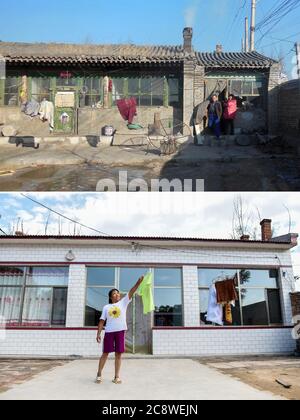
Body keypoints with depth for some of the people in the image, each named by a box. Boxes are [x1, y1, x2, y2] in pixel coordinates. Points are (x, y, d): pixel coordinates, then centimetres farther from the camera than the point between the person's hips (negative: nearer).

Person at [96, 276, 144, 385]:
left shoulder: (123, 302, 7)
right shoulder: (106, 307, 9)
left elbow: (131, 292, -4)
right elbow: (102, 321, 8)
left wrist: (139, 282, -16)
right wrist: (98, 333, 0)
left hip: (120, 331, 0)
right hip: (109, 332, 0)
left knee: (118, 354, 2)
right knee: (105, 353, 5)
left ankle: (117, 377, 9)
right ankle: (99, 374, 17)